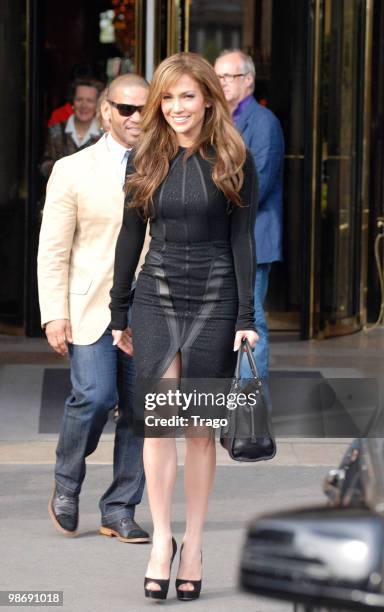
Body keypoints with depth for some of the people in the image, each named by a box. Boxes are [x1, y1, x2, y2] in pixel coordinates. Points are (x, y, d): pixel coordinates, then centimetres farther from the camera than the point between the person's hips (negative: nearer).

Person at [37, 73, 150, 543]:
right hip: (90, 309, -3)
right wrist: (54, 314, -9)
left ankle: (119, 511, 11)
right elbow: (53, 252, 0)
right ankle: (66, 484, 7)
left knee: (140, 409, 0)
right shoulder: (73, 171, 2)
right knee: (95, 396, -18)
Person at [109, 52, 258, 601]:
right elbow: (131, 237, 10)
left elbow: (242, 241, -2)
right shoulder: (146, 161, 6)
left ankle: (193, 547, 9)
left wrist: (246, 317, -8)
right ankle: (161, 537, -4)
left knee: (201, 428, 3)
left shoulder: (233, 162, -1)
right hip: (156, 297, 2)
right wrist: (118, 313, 10)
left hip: (215, 299, -2)